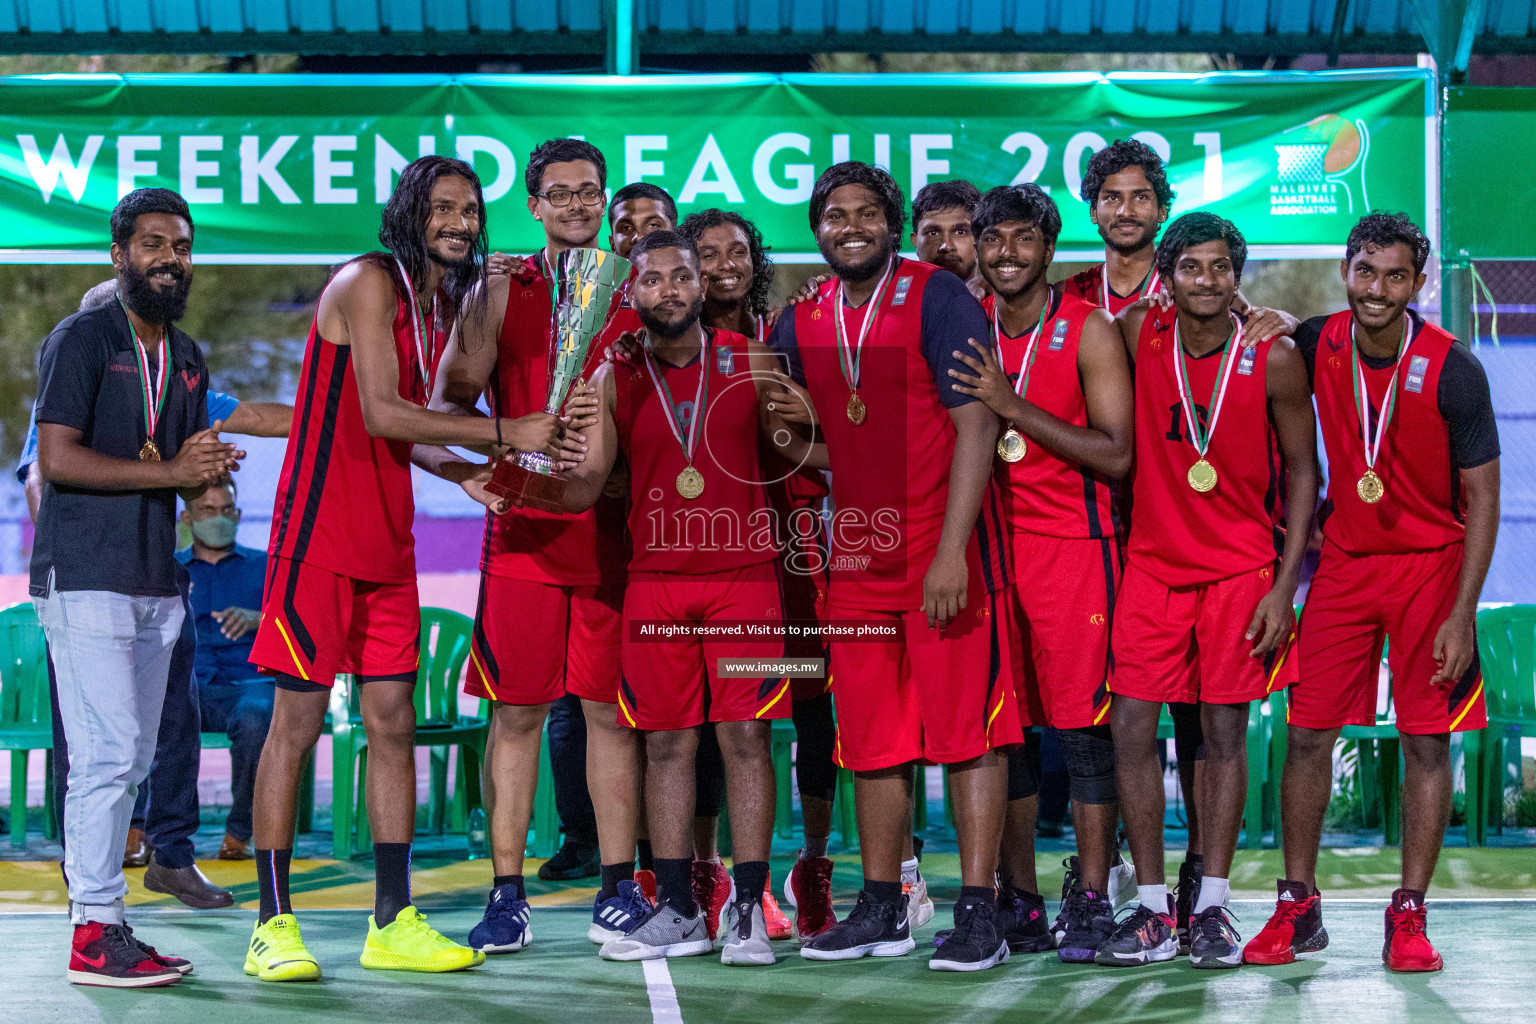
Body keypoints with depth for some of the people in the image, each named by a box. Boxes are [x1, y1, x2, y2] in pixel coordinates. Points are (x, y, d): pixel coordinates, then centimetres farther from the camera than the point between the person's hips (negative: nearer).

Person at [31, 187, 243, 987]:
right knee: (107, 755, -11)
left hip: (155, 583, 8)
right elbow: (58, 460, -15)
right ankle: (96, 933, -6)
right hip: (85, 580, -8)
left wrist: (211, 472, -3)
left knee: (131, 762, 9)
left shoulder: (187, 358, 17)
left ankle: (99, 918, 15)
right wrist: (169, 471, -14)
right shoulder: (81, 339, -5)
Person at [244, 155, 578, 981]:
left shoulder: (445, 303, 15)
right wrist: (505, 433, -18)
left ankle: (392, 922, 13)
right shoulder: (368, 282, -11)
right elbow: (380, 415, -20)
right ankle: (274, 926, 1)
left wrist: (462, 472, 5)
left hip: (387, 540, 8)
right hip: (321, 533, -8)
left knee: (393, 720, 7)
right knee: (297, 721, -4)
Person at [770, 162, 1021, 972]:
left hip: (943, 555, -6)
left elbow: (976, 425, -12)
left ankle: (978, 913, -2)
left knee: (967, 730, -5)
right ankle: (881, 912, 19)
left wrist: (952, 551, -18)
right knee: (873, 742, 10)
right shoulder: (801, 322, 10)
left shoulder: (937, 299, -7)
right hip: (854, 559, 6)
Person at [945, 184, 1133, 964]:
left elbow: (1116, 457, -12)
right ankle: (1020, 903, 12)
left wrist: (1014, 406, -18)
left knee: (1082, 721, -4)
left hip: (1073, 542, -4)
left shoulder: (1088, 331, -5)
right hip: (987, 543, 4)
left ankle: (1090, 903, 2)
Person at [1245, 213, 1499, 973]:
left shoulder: (1452, 370, -15)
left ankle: (1409, 917, 6)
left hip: (1430, 563, -3)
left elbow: (1482, 498, -11)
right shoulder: (1316, 346, -6)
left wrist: (1462, 614, -15)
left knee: (1427, 740, -2)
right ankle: (1298, 908, 10)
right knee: (1307, 731, 0)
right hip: (1343, 560, 3)